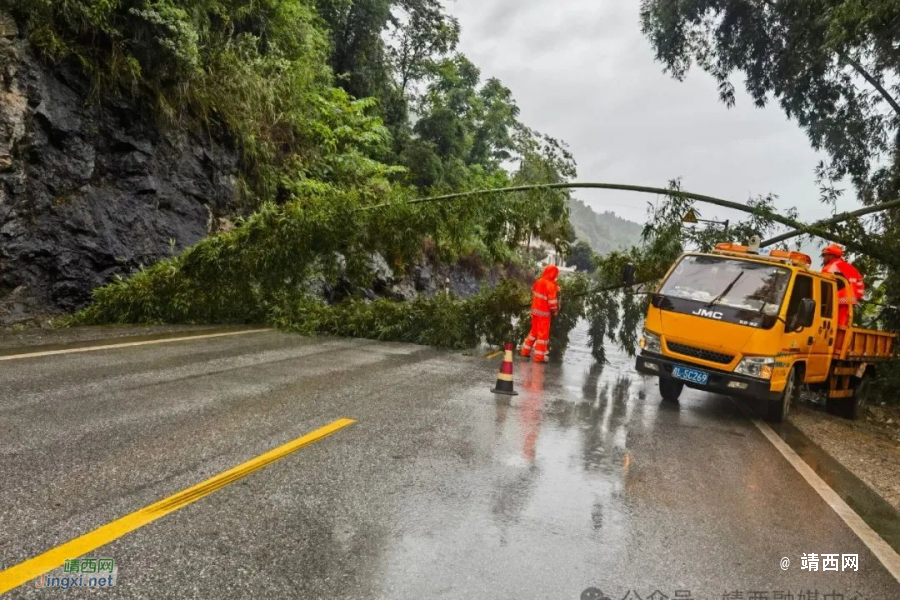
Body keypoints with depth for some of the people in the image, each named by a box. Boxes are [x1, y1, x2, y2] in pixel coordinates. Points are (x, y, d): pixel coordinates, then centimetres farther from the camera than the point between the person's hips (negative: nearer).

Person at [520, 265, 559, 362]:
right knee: (543, 334, 1)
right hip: (544, 313, -7)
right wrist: (555, 311, -2)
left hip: (535, 310, 7)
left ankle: (525, 351, 26)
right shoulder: (551, 285, -17)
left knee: (534, 331, 20)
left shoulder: (538, 282, 4)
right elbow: (552, 301, -15)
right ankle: (539, 356, 4)